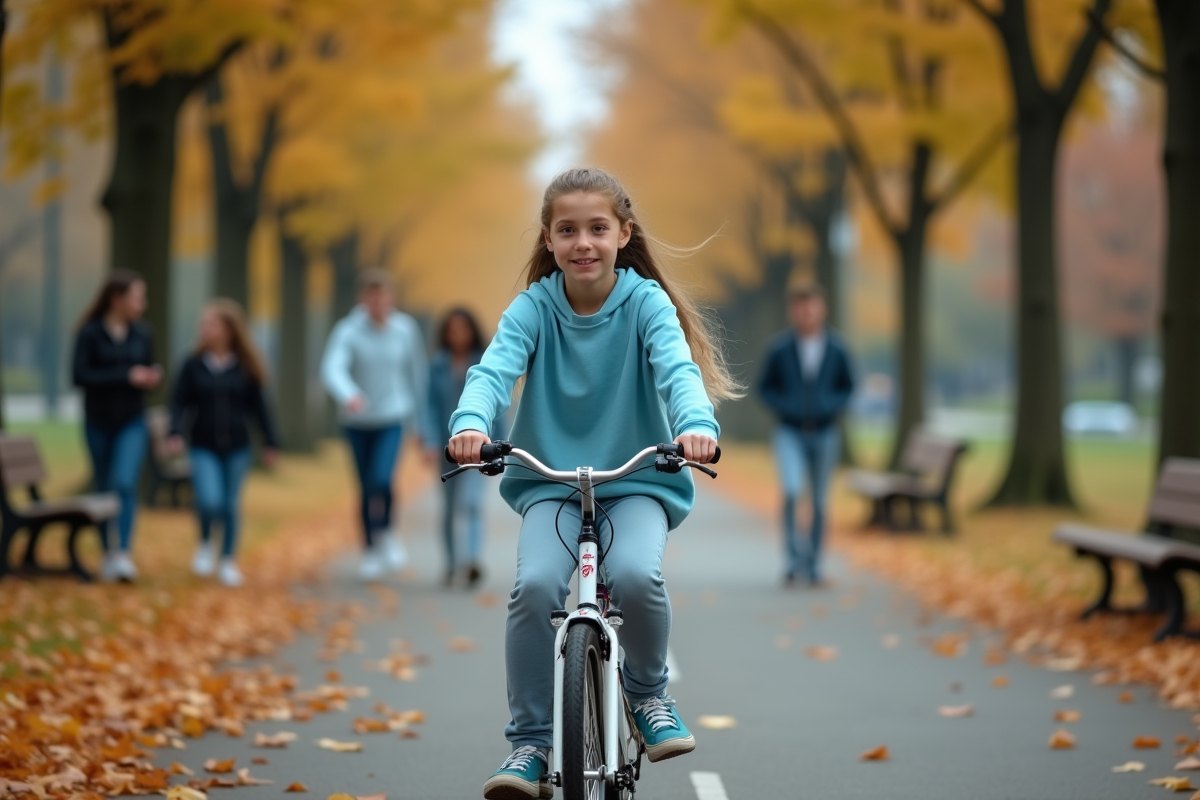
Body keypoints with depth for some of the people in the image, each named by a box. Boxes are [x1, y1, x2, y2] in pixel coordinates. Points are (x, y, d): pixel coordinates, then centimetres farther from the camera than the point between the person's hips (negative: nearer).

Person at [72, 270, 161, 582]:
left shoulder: (141, 333, 2)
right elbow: (79, 375, -17)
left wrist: (153, 377, -11)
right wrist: (126, 376, -21)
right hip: (98, 422, -1)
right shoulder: (90, 333, -9)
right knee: (103, 487, 10)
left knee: (125, 484, -15)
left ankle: (124, 555, -20)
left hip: (131, 422, 1)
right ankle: (108, 553, 24)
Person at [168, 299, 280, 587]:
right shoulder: (193, 365, -3)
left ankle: (228, 560, 26)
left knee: (230, 505, 8)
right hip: (204, 447, -1)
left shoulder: (244, 368, -1)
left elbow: (258, 406, 5)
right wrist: (176, 432, -16)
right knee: (209, 501, -18)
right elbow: (180, 401, -1)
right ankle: (204, 545, 12)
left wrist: (270, 442, 5)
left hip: (236, 447, 1)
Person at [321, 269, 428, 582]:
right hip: (358, 420, 0)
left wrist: (421, 423, 8)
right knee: (367, 488, 9)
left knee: (382, 480, -20)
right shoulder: (348, 331, -13)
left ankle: (385, 533, 6)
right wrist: (348, 395, -49)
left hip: (393, 418, 0)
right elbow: (332, 369, -28)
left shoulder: (406, 330, -6)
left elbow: (418, 374, 4)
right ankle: (370, 551, 28)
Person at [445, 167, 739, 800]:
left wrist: (696, 425, -44)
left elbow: (677, 367, -22)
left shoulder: (645, 301, -6)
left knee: (636, 575, -30)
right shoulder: (535, 307, -4)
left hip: (637, 480, -1)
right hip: (549, 481, 1)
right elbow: (494, 369, -19)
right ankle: (530, 744, -11)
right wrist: (471, 423, -41)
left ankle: (648, 691, 1)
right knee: (536, 584, -25)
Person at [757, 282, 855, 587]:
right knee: (791, 491, -23)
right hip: (790, 433, -2)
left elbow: (847, 386, 9)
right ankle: (794, 559, -12)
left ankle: (813, 566, 22)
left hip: (825, 434, 2)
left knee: (819, 502, 9)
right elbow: (766, 387, 3)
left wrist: (834, 406, -10)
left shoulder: (837, 349, -6)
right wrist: (784, 407, -14)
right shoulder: (779, 349, -9)